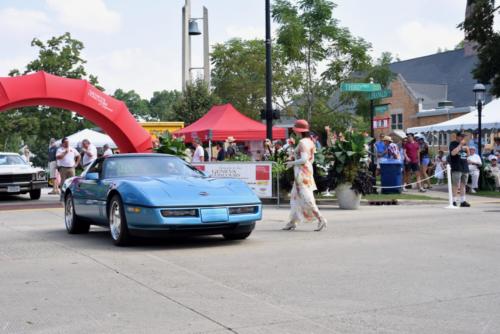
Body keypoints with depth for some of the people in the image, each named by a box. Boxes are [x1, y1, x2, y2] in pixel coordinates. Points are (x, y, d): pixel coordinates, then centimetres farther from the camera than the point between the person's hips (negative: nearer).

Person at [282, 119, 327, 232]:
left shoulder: (302, 142, -17)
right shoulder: (309, 141, 11)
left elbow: (304, 159, -24)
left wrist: (292, 163, -11)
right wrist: (295, 163, 19)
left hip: (302, 172, -10)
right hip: (307, 170, 10)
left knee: (306, 198, -7)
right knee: (296, 197, 14)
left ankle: (321, 219, -8)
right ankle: (293, 222, 19)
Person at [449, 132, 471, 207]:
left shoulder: (464, 144, 18)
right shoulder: (453, 144, -2)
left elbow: (468, 155, 19)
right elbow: (453, 153, -19)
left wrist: (467, 149, 0)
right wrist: (460, 145, -17)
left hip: (465, 167, 7)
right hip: (456, 168, -7)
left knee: (463, 184, 8)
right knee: (455, 185, -7)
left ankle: (463, 201, 12)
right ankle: (454, 201, -3)